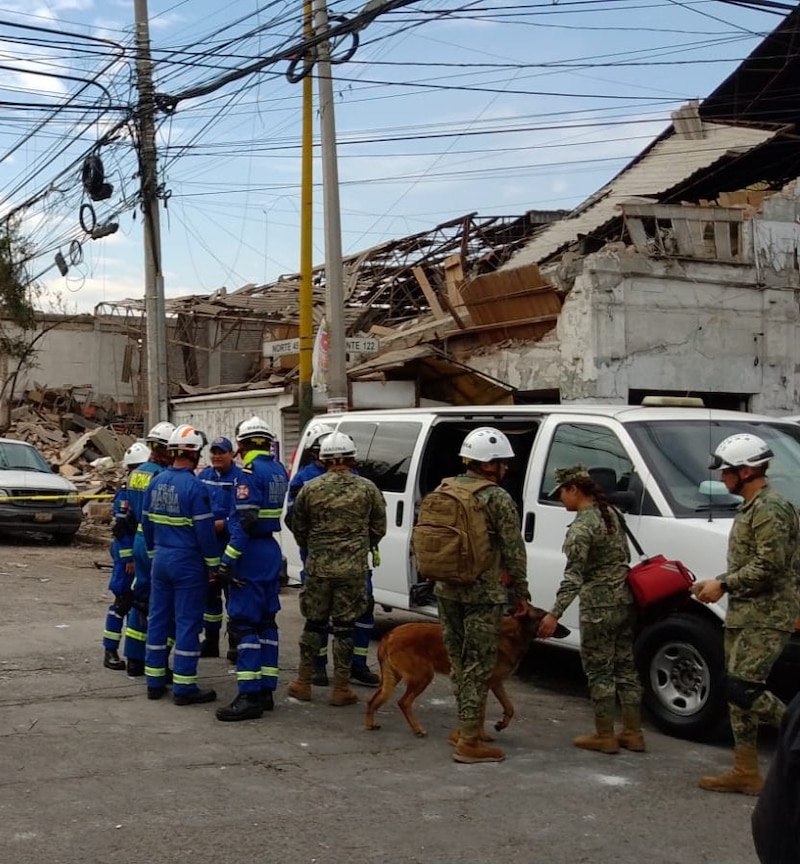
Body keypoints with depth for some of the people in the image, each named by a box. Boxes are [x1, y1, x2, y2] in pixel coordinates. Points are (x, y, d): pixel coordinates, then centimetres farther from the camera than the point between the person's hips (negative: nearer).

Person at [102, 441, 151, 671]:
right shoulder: (125, 493, -13)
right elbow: (120, 529, -17)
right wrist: (128, 558, -18)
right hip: (128, 552, -7)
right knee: (123, 601, -4)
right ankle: (110, 651, 3)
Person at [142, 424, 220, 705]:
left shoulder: (156, 482, 5)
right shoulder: (194, 487, -16)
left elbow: (146, 522, 13)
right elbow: (205, 530, -16)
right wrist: (213, 565, -7)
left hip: (161, 559, 7)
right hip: (188, 561, -7)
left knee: (158, 618, 13)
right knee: (188, 622, -1)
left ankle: (154, 681, 19)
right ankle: (184, 687, 2)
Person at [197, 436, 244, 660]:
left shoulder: (239, 477, -10)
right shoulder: (203, 476, 11)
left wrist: (223, 524, -21)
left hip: (230, 546, -6)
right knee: (209, 593, 15)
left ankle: (235, 643, 9)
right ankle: (210, 641, 26)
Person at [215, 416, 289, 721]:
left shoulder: (250, 472, -15)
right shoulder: (278, 470, 11)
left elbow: (245, 522, -21)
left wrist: (228, 561, -20)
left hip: (251, 552, -9)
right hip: (272, 550, 9)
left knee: (244, 622, -7)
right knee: (266, 621, 13)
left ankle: (249, 696, -9)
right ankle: (266, 690, 17)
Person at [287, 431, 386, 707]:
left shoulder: (310, 489, -2)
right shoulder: (367, 488, -2)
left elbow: (298, 528, 8)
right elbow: (379, 528, 6)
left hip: (318, 567, 1)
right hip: (353, 568, -1)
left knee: (314, 623, 13)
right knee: (345, 627, 5)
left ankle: (303, 682, 20)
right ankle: (341, 689, 8)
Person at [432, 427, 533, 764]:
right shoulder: (498, 499, -12)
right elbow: (514, 552, -11)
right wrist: (521, 593, -2)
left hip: (446, 590, 7)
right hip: (482, 595, -7)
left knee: (458, 660, 17)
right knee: (478, 664, -1)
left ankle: (466, 726, 28)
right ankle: (469, 741, 1)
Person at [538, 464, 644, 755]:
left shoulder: (581, 527, -17)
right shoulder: (610, 513, 9)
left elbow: (574, 575, -24)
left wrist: (554, 614, -25)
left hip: (599, 605, -9)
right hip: (625, 599, 9)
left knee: (599, 669, 3)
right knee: (625, 666, 14)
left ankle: (605, 736, 10)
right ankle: (633, 733, 20)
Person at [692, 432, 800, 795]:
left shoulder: (770, 509, -15)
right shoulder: (749, 509, 17)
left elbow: (769, 565, -22)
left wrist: (724, 584, -16)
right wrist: (717, 584, 13)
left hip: (766, 617, -10)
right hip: (744, 614, 10)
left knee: (740, 687, -16)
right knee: (737, 693, 9)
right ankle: (745, 773, 13)